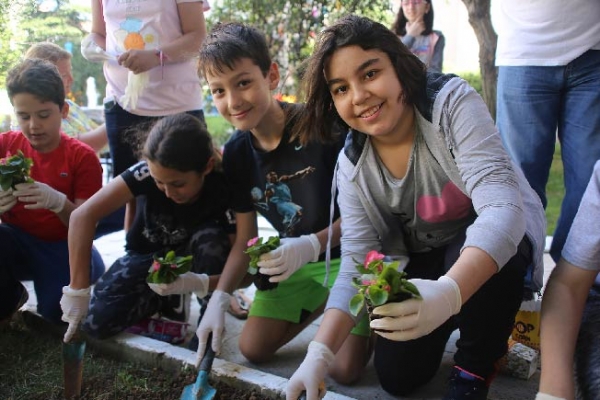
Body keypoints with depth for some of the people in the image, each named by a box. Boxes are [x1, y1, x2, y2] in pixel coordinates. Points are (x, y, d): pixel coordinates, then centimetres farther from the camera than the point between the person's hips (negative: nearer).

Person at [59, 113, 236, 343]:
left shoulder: (226, 192, -31)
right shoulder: (149, 172, -30)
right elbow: (83, 217, -35)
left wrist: (197, 283, -47)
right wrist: (77, 290, -39)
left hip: (189, 256, -1)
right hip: (146, 254, 1)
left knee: (211, 237, -35)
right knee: (98, 322, -21)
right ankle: (163, 300, 6)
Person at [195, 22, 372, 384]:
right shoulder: (237, 153, -5)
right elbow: (245, 240, 0)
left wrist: (313, 245, -32)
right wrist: (219, 300, -10)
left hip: (347, 254, -5)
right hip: (296, 261, 6)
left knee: (344, 368, -15)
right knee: (253, 348, 2)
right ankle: (320, 305, 25)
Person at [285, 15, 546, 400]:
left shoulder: (453, 102, -25)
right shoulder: (353, 165, -13)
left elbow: (502, 206, -36)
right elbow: (356, 265, -16)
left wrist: (449, 292, -54)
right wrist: (319, 353, -30)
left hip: (498, 242, -3)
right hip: (423, 266, 4)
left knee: (481, 255, -38)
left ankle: (476, 367, -6)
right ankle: (486, 324, 25)